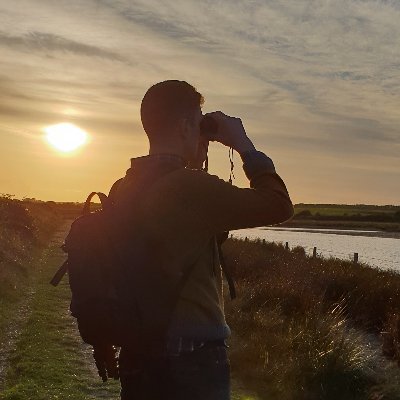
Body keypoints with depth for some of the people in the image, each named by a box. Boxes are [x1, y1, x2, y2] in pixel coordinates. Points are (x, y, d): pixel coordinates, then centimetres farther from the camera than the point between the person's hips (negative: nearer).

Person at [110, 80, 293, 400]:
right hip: (192, 358, -7)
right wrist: (244, 144, -6)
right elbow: (279, 206, -14)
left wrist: (190, 166, 14)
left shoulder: (124, 189, 4)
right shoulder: (192, 187, -20)